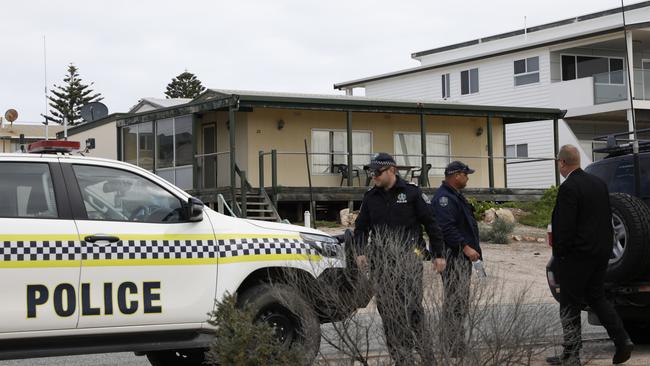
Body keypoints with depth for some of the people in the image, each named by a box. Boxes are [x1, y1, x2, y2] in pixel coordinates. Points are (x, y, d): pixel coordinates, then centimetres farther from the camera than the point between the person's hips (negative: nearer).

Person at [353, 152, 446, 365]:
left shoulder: (411, 193, 0)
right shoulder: (370, 197, 11)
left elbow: (431, 224, 2)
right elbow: (361, 228, 16)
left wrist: (438, 254, 0)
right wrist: (360, 252, 0)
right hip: (381, 261, 4)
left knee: (411, 305, -12)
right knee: (387, 310, 2)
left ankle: (422, 348, 4)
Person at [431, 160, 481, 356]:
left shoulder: (455, 196, 20)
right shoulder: (444, 197, -16)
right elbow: (446, 228, -25)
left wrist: (470, 247, 22)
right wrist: (466, 247, -27)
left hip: (462, 255, 11)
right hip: (453, 255, -11)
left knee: (460, 300, 15)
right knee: (456, 300, -11)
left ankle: (448, 340, 23)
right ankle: (454, 347, -10)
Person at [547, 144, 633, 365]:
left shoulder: (568, 188, -17)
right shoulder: (599, 183, 10)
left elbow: (565, 226, -19)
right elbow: (607, 218, 14)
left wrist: (560, 254, -8)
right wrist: (606, 246, 19)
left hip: (577, 255, -8)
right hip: (601, 252, 8)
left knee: (570, 305, 2)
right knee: (596, 297, 18)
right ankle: (622, 341, 6)